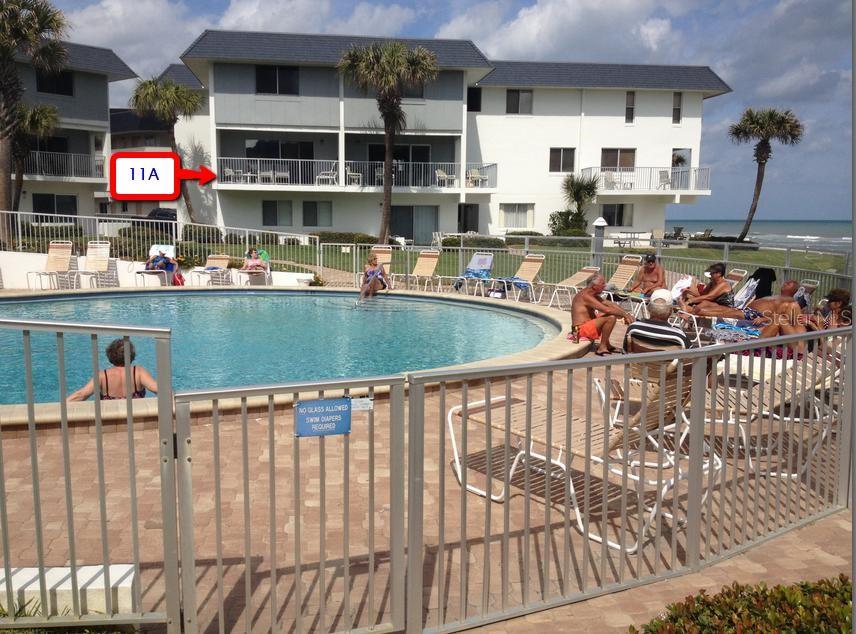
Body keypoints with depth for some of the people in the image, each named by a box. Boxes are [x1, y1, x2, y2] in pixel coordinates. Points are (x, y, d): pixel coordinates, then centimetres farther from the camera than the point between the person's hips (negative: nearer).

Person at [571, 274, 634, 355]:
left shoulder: (593, 295, 13)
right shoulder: (586, 296, -20)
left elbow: (610, 304, 13)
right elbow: (607, 310, -26)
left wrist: (626, 313, 2)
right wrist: (625, 315, -15)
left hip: (587, 325, 11)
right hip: (582, 329, -11)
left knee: (611, 314, 20)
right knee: (611, 317, -22)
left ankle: (606, 345, 17)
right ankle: (602, 347, -13)